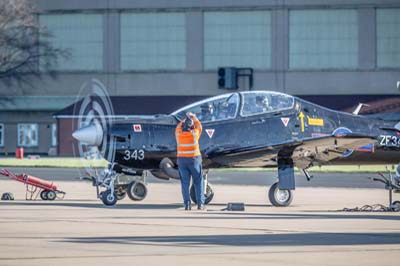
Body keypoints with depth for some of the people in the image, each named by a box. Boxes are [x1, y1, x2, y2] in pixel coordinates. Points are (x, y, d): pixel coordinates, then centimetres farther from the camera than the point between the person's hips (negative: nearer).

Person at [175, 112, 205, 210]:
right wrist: (193, 117, 23)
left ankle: (187, 204, -2)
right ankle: (200, 203, 3)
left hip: (182, 160, 2)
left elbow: (179, 126, 19)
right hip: (194, 159, -2)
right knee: (198, 182, 6)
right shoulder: (194, 133, -8)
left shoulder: (178, 134, -4)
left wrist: (186, 119, 28)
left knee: (185, 183, 5)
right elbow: (199, 126, 13)